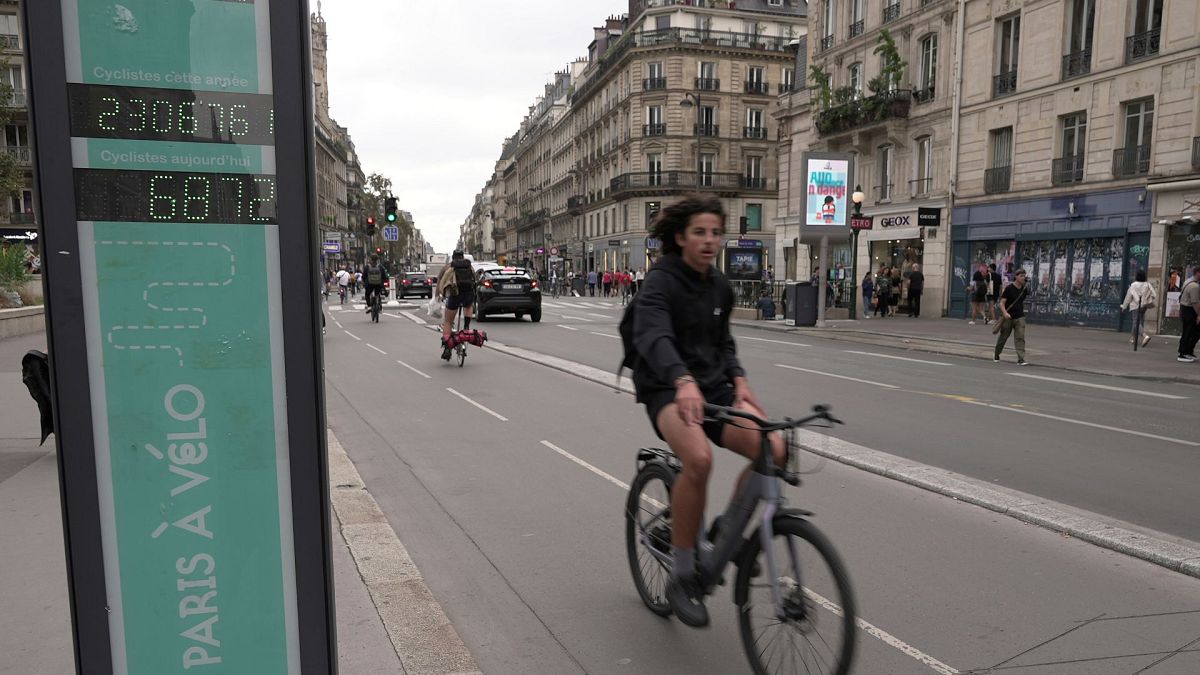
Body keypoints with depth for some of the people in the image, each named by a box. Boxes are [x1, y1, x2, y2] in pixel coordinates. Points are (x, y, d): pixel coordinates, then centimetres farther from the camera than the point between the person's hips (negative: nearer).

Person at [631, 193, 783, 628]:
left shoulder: (721, 287, 10)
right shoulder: (660, 281, -12)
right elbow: (652, 337, -31)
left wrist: (738, 379, 0)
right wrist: (683, 381, -49)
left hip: (712, 387, 6)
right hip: (667, 390, -6)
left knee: (773, 449, -17)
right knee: (698, 458, -35)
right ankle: (681, 577, -14)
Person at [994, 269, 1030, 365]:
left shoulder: (1024, 289, 5)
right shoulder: (1009, 288, -11)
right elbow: (1002, 303, -15)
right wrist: (1005, 313, -29)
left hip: (1020, 317, 4)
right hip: (1008, 317, -3)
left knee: (1020, 337, -8)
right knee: (1003, 337, 9)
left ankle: (1021, 359, -11)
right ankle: (996, 356, 29)